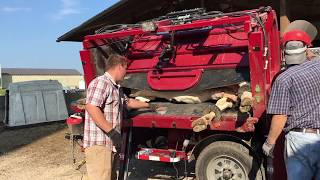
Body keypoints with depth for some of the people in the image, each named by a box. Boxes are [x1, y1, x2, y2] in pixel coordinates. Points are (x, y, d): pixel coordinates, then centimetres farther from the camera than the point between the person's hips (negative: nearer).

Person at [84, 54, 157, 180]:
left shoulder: (116, 88, 21)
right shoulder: (101, 82, -13)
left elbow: (128, 102, 38)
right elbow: (91, 108, -25)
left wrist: (148, 105, 46)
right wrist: (112, 131, -26)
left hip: (109, 144, 11)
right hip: (98, 144, -10)